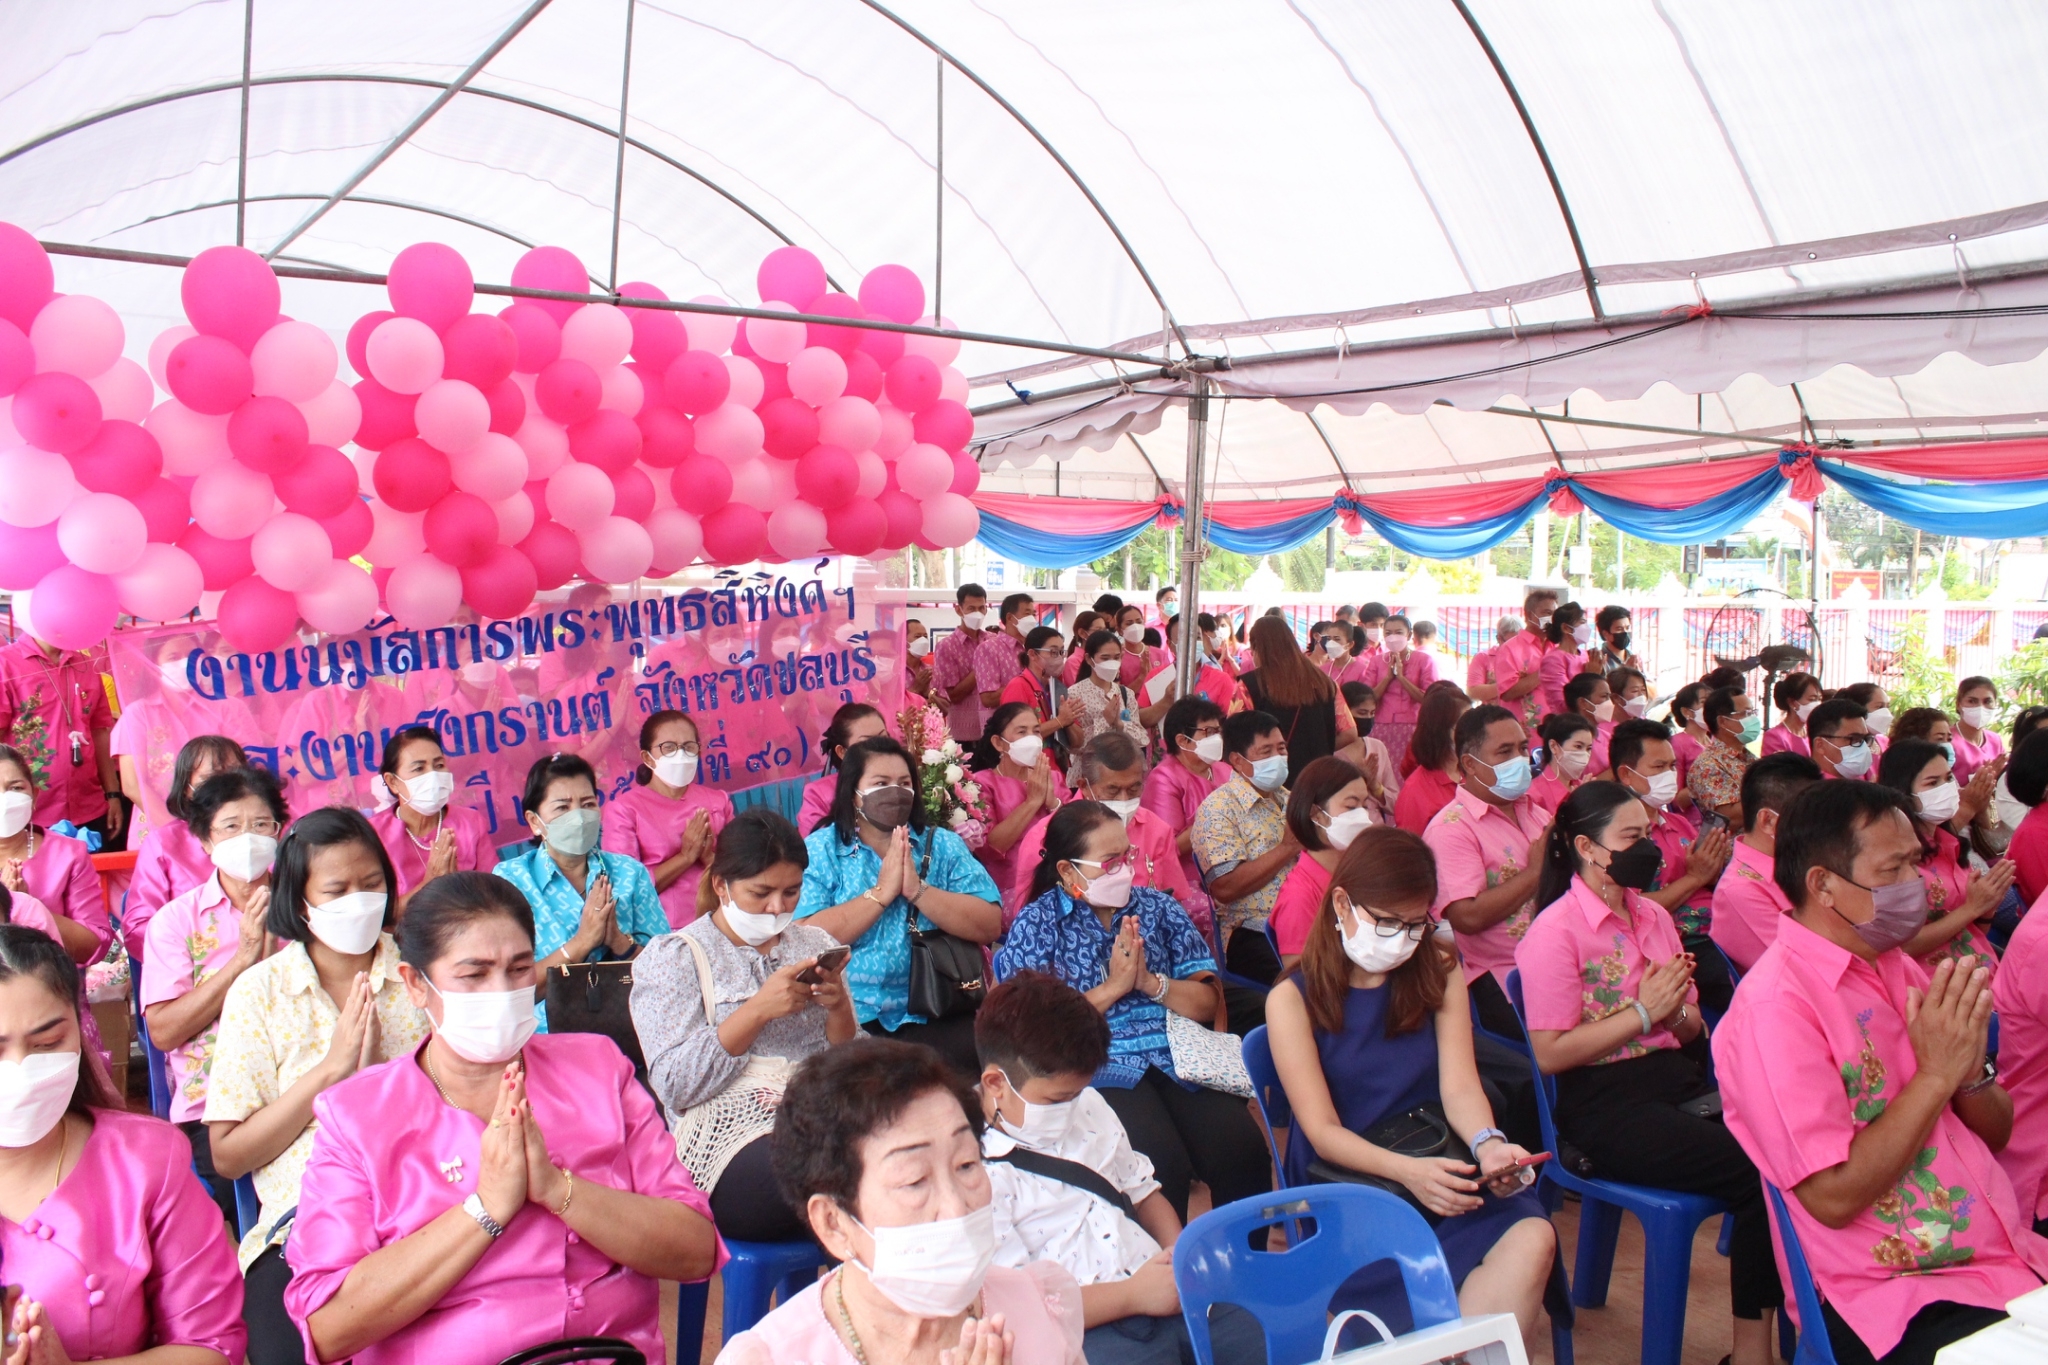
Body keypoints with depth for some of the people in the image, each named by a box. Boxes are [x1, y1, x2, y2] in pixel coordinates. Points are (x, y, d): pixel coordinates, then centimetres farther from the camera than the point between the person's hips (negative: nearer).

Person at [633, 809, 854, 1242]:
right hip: (732, 1139, -5)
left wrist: (838, 1009, -5)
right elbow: (673, 1085, -6)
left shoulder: (817, 944, 19)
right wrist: (758, 1010, -16)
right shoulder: (671, 957, 6)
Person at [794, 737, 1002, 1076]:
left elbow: (991, 926, -3)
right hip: (849, 1017, -2)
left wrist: (918, 890, -12)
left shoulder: (943, 846, 10)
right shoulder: (820, 849, 4)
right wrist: (880, 893, -11)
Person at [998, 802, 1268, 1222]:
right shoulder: (1036, 924, 6)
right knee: (1164, 1167, -29)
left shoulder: (1158, 907, 15)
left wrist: (1151, 983, -6)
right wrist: (1112, 987, -7)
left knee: (1243, 1154, -22)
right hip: (1098, 1068, -3)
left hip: (1180, 1057, 3)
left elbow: (1208, 1003, 12)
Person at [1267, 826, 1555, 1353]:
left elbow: (1460, 1086, -1)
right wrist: (1406, 1171, -27)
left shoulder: (1439, 971, 9)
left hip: (1436, 1164, 4)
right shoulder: (1293, 998, -4)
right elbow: (1323, 1131, -9)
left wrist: (1489, 1145, -23)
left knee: (1532, 1239, -28)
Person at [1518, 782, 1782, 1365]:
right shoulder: (1555, 933, -7)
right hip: (1604, 1107, -7)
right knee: (1758, 1172, -24)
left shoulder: (1654, 915, 15)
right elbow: (1551, 1053, -12)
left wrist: (1677, 1011, -3)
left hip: (1679, 1081, 7)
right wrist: (1643, 1013, -12)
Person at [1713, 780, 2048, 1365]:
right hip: (1892, 1302, -7)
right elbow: (1833, 1197, -18)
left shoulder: (1898, 968, 9)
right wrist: (1936, 1074, -17)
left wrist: (1970, 1069, -7)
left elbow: (1995, 1134, 15)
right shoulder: (1775, 1004, -15)